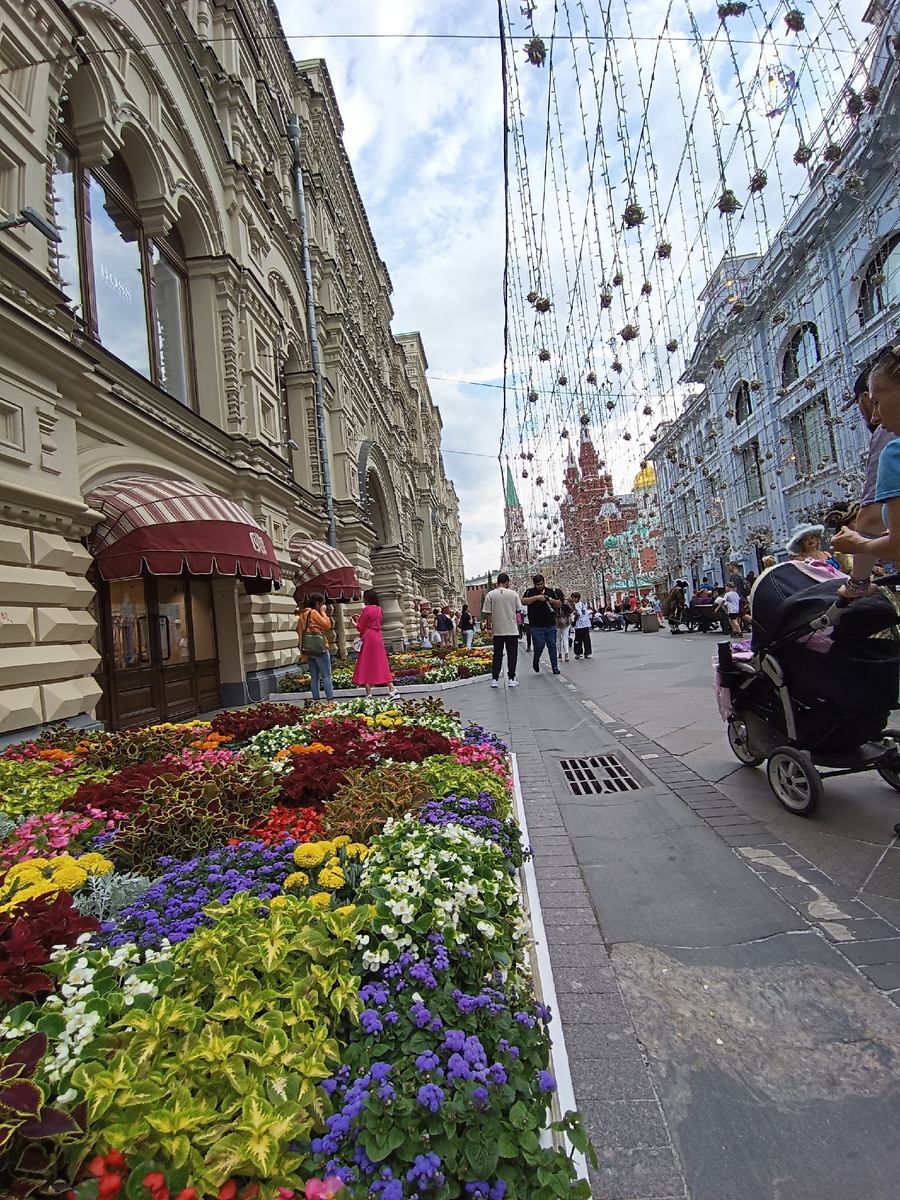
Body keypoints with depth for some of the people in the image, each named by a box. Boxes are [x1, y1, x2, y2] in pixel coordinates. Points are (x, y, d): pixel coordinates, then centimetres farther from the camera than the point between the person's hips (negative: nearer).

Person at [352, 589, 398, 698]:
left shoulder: (367, 609, -12)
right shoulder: (379, 609, 9)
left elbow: (360, 628, -9)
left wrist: (356, 622, 10)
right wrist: (361, 618, 18)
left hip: (368, 639, -7)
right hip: (378, 638, 7)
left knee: (366, 665, 1)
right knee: (381, 665, 9)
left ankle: (369, 693, 1)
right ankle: (392, 689, 2)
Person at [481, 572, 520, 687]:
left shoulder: (490, 595, -4)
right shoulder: (513, 594, -3)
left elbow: (487, 613, -4)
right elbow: (518, 610, 6)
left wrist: (489, 628, 4)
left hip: (497, 630, 1)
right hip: (512, 629, -1)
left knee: (497, 655, 9)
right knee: (512, 654, 7)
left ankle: (495, 679, 9)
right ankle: (512, 679, 7)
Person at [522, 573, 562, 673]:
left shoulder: (550, 591, 12)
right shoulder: (530, 592, 2)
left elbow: (560, 604, 16)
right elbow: (523, 601, -15)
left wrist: (553, 601, -6)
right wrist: (537, 597, -23)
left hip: (551, 625, 3)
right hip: (536, 626, -3)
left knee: (552, 646, 4)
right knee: (539, 645, -6)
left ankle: (555, 667, 10)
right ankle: (535, 662, 22)